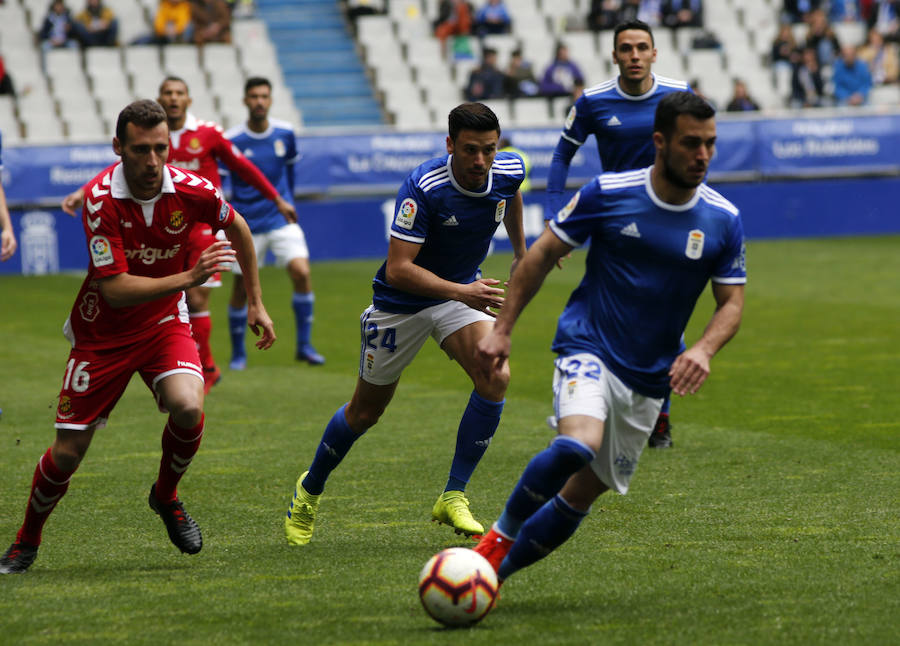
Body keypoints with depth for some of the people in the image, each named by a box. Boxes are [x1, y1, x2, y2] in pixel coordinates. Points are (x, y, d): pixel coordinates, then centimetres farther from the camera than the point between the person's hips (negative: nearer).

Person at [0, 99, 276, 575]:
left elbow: (238, 230, 6)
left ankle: (166, 496, 3)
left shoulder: (189, 190, -17)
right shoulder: (101, 197, -25)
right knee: (67, 452, -2)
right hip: (102, 333, -2)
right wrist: (189, 277, -37)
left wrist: (256, 303, 9)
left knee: (187, 407, -28)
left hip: (163, 324, 2)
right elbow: (115, 290, -29)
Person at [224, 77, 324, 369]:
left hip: (282, 218, 2)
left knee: (301, 272, -15)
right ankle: (238, 352, 19)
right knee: (242, 287, 1)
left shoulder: (285, 133, 1)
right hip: (247, 224, -2)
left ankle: (304, 345, -4)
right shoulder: (231, 140, -10)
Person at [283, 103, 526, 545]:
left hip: (463, 291, 4)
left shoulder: (508, 172, -14)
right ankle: (309, 491, 38)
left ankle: (453, 498, -11)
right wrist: (460, 292, -43)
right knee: (365, 411, 10)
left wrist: (521, 252, 22)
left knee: (495, 377, -23)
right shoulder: (424, 188, -32)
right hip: (400, 304, -4)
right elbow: (398, 269, -34)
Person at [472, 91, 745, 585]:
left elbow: (731, 302, 5)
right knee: (579, 444, -32)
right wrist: (502, 328, -1)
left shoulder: (723, 220, -2)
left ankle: (495, 570, 23)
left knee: (585, 491, 5)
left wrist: (703, 349, -16)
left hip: (649, 378, 4)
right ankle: (499, 539, -11)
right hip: (587, 349, -4)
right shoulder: (608, 192, -9)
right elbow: (543, 254, 1)